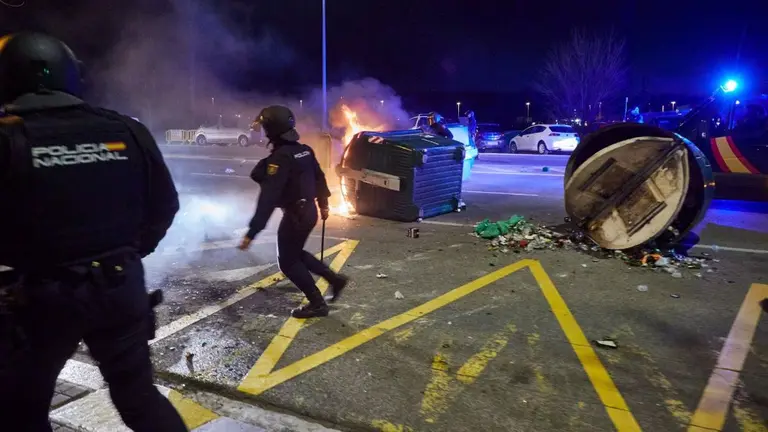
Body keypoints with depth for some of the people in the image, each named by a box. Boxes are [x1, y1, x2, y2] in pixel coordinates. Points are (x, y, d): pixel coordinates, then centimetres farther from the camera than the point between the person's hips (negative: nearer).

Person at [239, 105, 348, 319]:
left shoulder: (280, 158, -24)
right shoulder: (304, 150, 3)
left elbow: (269, 197, -30)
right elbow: (319, 177, 15)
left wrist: (252, 232, -30)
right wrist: (323, 204, 29)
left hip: (295, 215, -9)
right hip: (308, 210, 9)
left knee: (288, 262, 8)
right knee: (296, 253, 26)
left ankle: (317, 304, 14)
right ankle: (334, 278, 27)